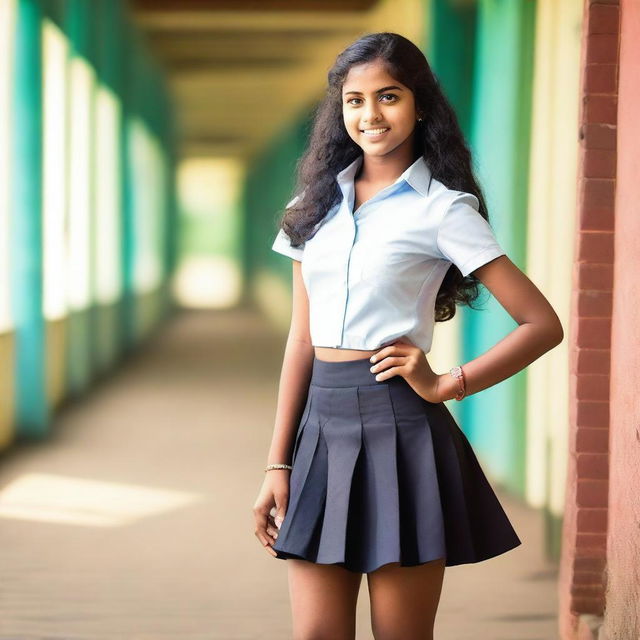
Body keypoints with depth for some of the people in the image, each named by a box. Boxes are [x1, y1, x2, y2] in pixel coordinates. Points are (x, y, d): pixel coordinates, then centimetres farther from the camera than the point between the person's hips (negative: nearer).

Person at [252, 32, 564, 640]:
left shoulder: (442, 209, -3)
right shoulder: (320, 201, 12)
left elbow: (543, 324, -5)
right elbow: (301, 340, 12)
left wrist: (446, 385, -7)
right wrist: (278, 464, 8)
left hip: (399, 430, -5)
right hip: (321, 428, 5)